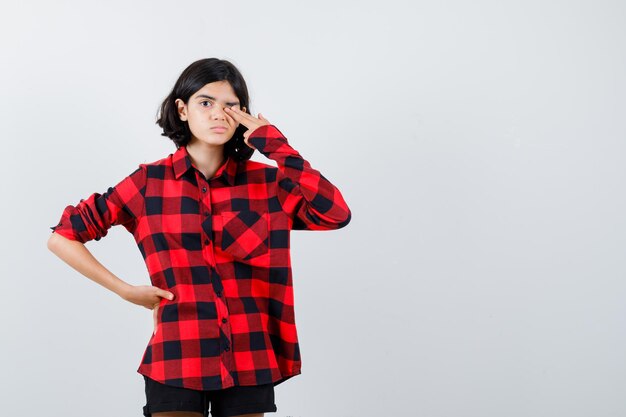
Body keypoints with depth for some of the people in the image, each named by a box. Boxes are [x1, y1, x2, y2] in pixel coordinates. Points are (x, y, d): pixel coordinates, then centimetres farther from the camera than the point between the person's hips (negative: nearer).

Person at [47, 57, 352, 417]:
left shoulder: (266, 181, 3)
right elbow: (62, 237, 6)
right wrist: (126, 291, -1)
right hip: (177, 360, -1)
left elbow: (337, 214, -13)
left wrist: (275, 145, -10)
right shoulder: (149, 182, 1)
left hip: (249, 362, 1)